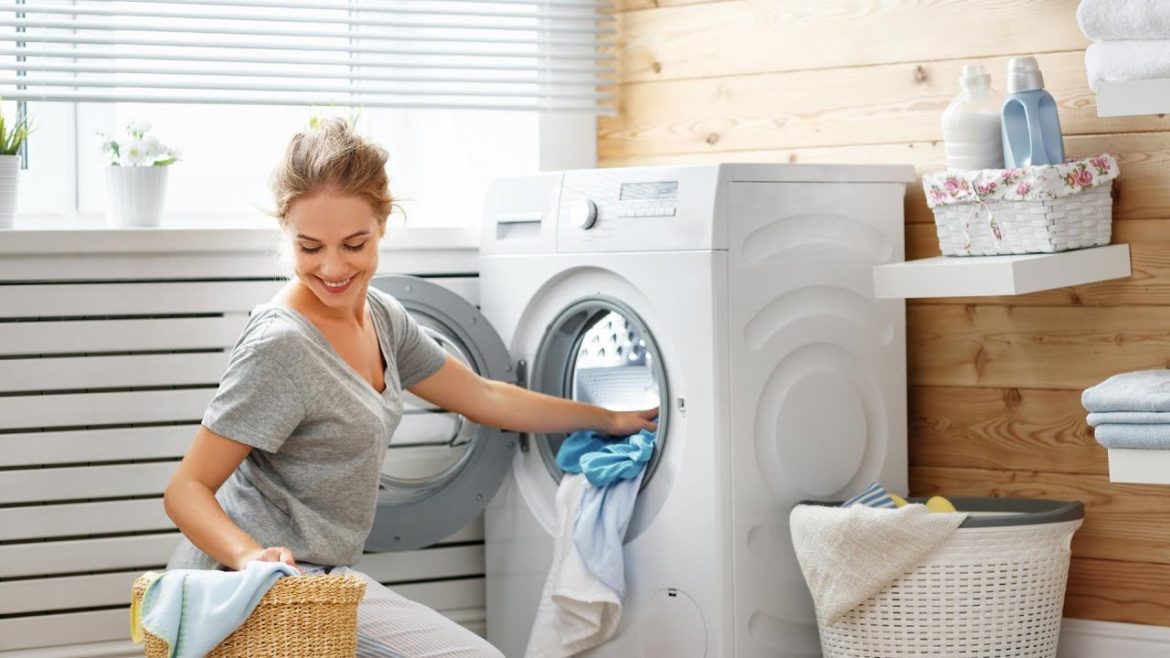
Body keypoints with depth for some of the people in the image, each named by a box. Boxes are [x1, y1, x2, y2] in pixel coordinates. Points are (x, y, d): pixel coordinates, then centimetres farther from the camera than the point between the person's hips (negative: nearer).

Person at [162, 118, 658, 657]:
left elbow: (484, 398, 20)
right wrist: (250, 555, -37)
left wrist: (609, 421, 25)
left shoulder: (381, 318, 6)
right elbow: (187, 489, -18)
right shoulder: (280, 347, -20)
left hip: (321, 574, 9)